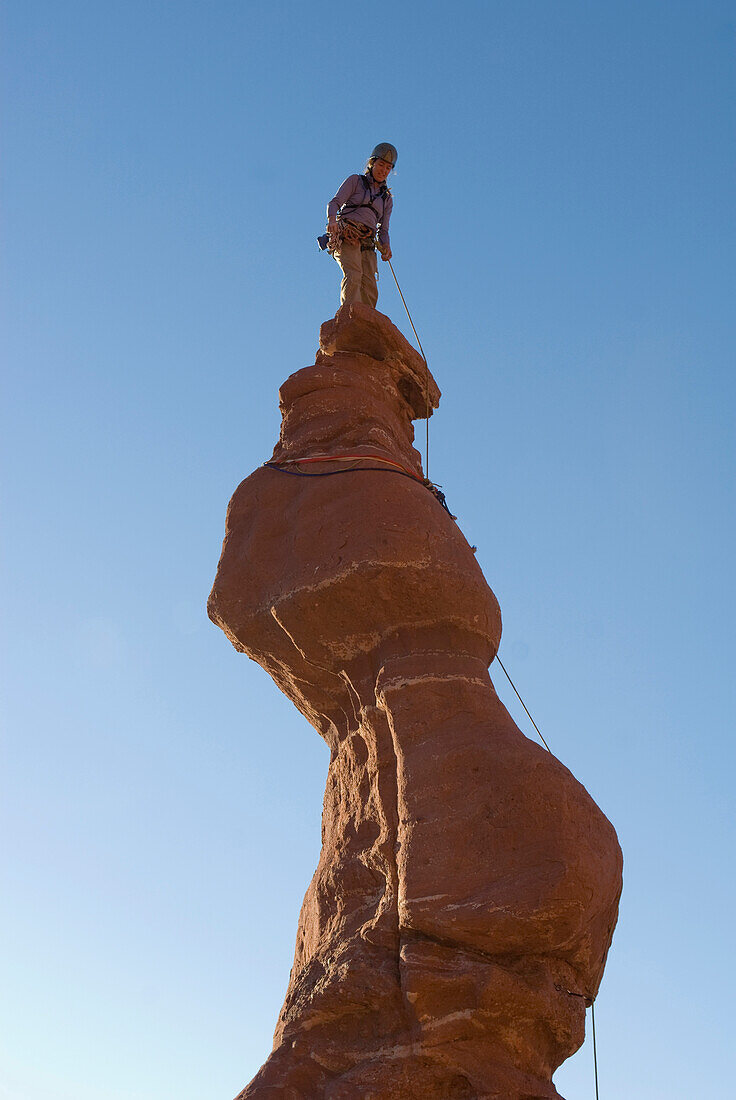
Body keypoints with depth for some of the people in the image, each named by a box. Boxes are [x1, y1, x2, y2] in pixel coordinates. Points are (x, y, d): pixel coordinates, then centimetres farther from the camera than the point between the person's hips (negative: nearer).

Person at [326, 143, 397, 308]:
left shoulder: (387, 199, 27)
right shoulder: (355, 181, 16)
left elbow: (383, 230, 22)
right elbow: (335, 203, 3)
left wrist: (386, 246, -2)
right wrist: (332, 219, -20)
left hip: (367, 244, 4)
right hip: (346, 236, -4)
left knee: (370, 288, -17)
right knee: (353, 275, -30)